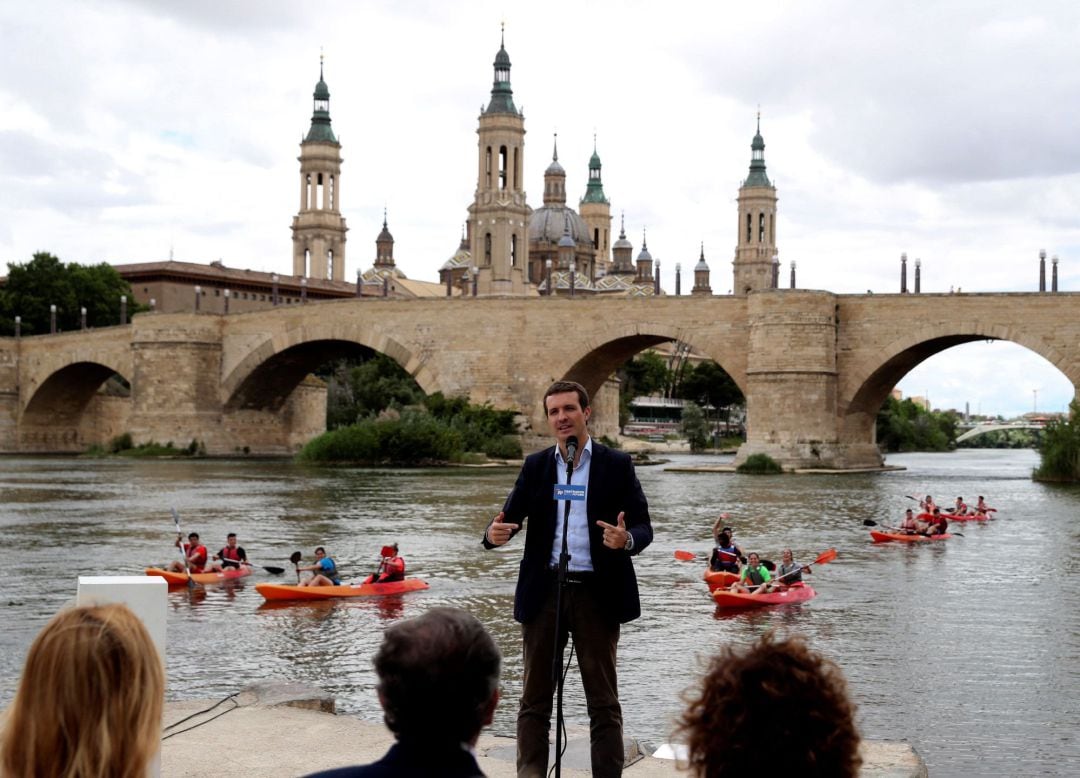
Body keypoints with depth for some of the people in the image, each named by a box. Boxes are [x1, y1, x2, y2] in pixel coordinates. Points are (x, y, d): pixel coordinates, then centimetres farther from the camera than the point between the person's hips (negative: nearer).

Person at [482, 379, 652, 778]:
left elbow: (643, 527, -2)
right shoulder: (535, 466, 9)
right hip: (544, 593, 2)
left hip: (597, 595, -2)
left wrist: (627, 539, -26)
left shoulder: (617, 464, 1)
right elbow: (510, 517, 5)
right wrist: (495, 533, -19)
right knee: (534, 699, 7)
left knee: (603, 701, 5)